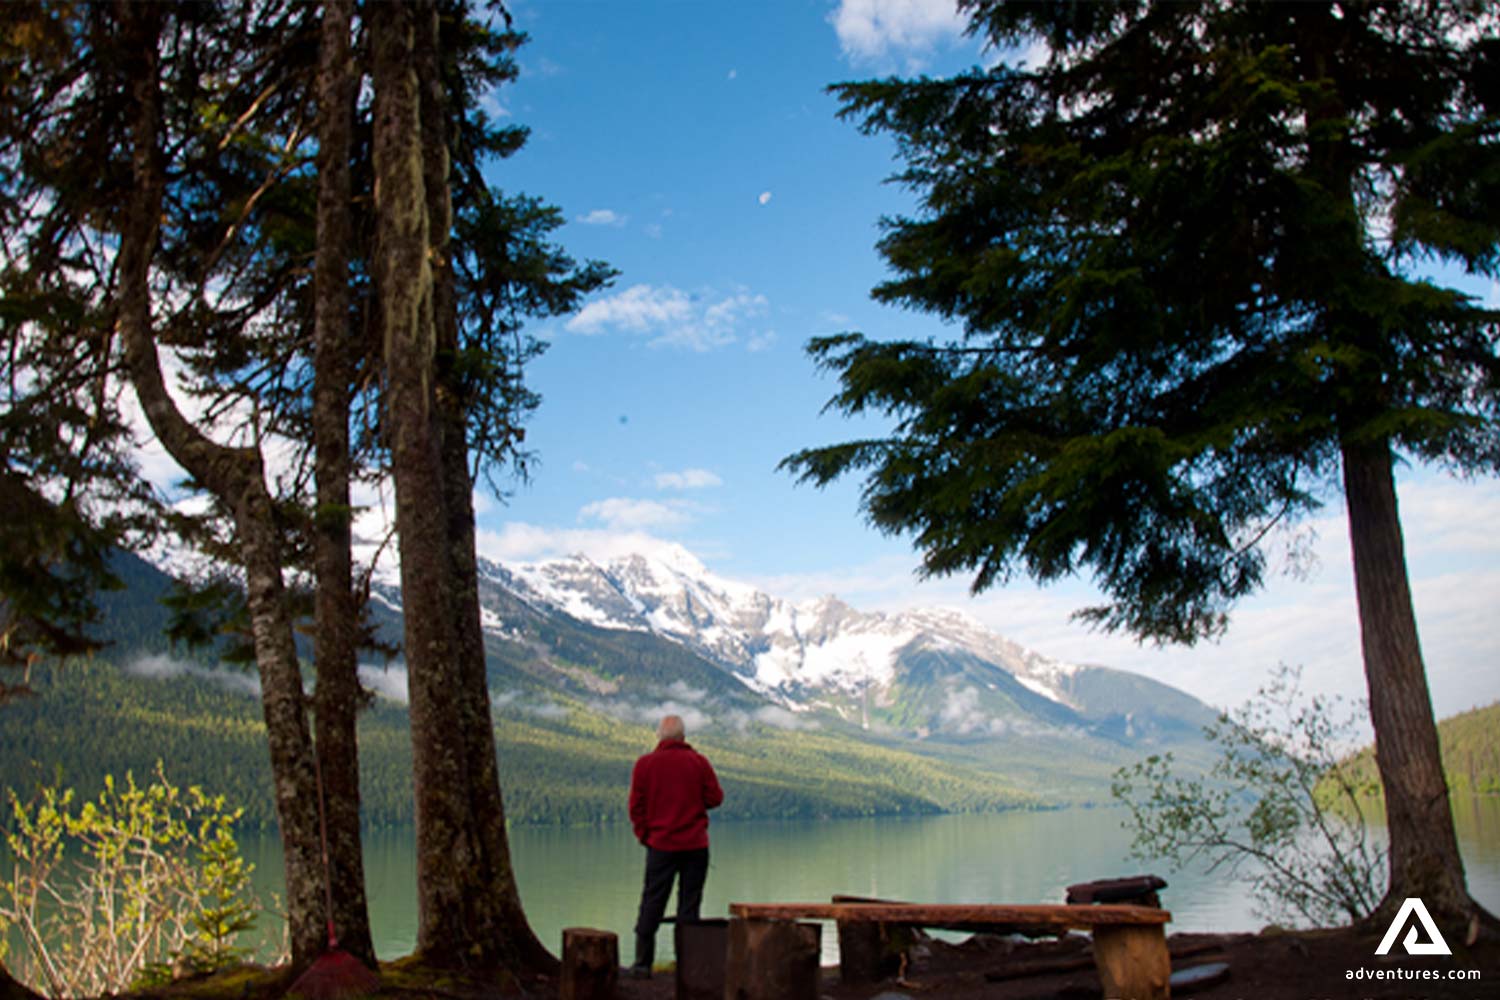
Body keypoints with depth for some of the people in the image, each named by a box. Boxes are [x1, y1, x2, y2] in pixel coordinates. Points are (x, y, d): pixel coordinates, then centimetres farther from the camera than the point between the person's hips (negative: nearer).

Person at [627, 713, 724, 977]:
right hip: (695, 845, 0)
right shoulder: (699, 761, -2)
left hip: (660, 844, 0)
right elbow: (715, 797, 0)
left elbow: (636, 805, -1)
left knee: (652, 902, 7)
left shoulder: (645, 763, -2)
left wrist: (644, 835, 10)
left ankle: (643, 962, 7)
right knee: (689, 903, 5)